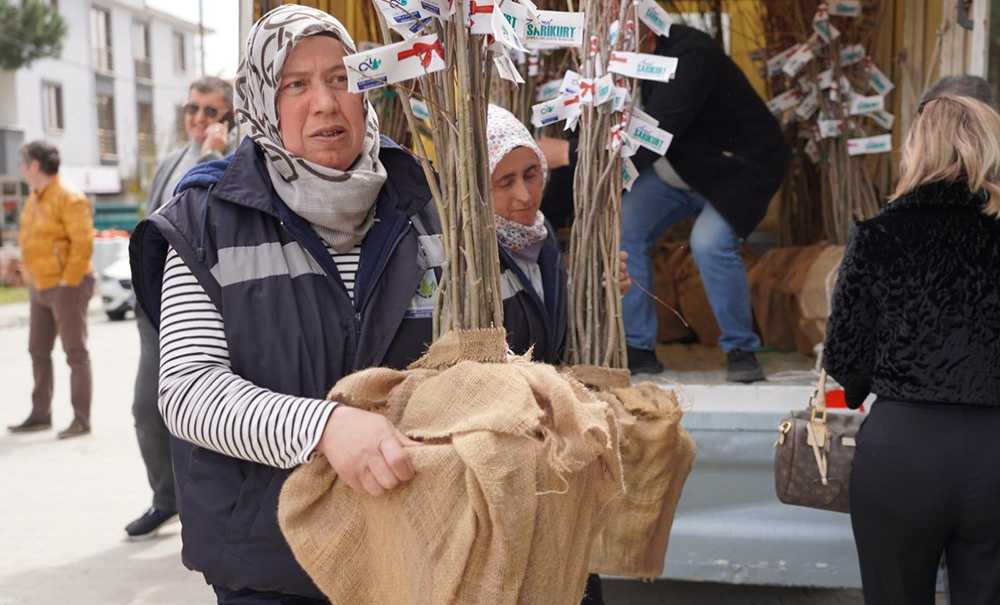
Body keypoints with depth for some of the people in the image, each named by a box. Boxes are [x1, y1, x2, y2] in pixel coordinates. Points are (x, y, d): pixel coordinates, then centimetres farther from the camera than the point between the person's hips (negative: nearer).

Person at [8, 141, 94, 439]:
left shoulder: (69, 199, -15)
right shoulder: (34, 199, 13)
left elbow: (83, 243, -20)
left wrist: (67, 281, -18)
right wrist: (31, 277, 13)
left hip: (66, 287, -9)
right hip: (40, 288, 9)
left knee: (75, 352, -4)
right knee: (38, 351, 12)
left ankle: (81, 420, 0)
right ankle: (40, 414, 21)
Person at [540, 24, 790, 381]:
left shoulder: (691, 55, -34)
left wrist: (567, 152, -40)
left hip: (738, 168, -7)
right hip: (677, 165, 7)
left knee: (709, 242, -29)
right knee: (622, 228, -8)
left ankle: (740, 349, -6)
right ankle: (637, 347, 3)